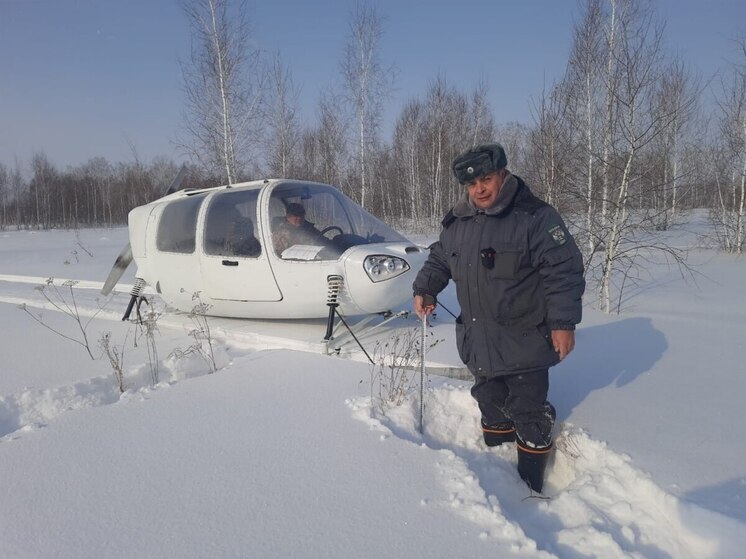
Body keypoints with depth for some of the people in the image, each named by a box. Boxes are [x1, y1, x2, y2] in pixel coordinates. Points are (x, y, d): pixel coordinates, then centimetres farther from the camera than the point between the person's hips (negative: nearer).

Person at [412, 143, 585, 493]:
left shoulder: (535, 217, -12)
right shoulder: (457, 224, 7)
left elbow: (563, 270, -15)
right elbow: (438, 260, 21)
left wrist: (563, 322, -19)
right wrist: (424, 289, 4)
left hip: (524, 341, -6)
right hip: (478, 340, 6)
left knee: (528, 410, 5)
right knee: (490, 403, 20)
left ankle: (530, 483, 25)